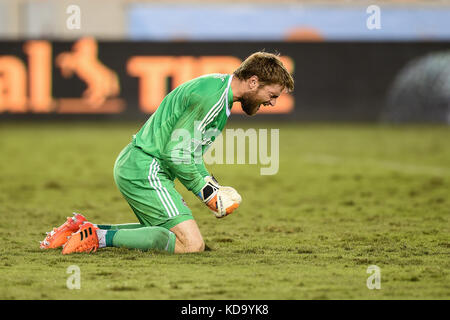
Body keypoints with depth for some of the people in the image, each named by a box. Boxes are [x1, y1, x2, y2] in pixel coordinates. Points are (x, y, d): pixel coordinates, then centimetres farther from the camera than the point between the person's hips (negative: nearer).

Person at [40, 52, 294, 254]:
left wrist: (211, 183, 9)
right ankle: (100, 237, -16)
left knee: (165, 234, 23)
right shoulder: (212, 96, -18)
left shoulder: (217, 88, 15)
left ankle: (84, 228, 17)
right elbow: (177, 152, -20)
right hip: (146, 170, -11)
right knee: (192, 244, -16)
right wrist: (205, 190, -9)